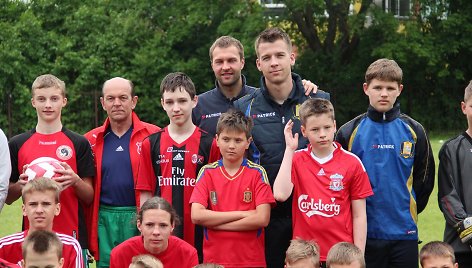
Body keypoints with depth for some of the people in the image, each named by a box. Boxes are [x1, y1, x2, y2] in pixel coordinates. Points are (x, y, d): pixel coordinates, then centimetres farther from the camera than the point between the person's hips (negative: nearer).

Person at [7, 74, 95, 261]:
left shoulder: (79, 143, 4)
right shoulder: (17, 144, 7)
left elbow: (89, 197, 4)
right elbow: (7, 198, 10)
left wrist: (75, 181, -16)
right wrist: (21, 184, -10)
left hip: (72, 234, -1)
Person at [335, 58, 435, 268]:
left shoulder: (414, 131, 6)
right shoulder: (349, 132, 1)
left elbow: (425, 179, 14)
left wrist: (410, 211, 10)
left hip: (404, 232, 1)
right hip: (364, 233, -1)